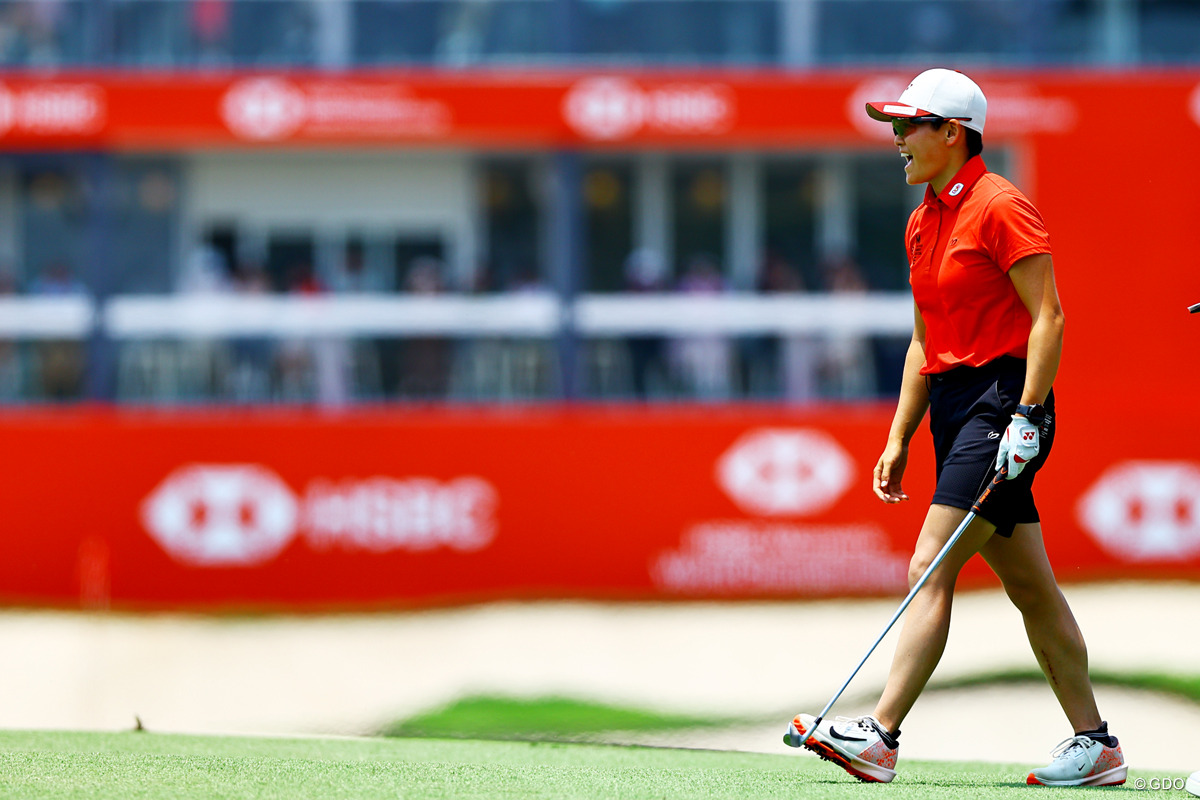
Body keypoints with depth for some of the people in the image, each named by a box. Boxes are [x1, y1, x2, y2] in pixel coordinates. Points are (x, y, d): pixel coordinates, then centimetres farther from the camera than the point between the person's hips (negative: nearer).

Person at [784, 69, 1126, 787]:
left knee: (931, 571, -16)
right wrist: (899, 440, 16)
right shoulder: (924, 222, 17)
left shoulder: (1000, 207, -10)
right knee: (1030, 588, 9)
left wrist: (1027, 417, -22)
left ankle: (882, 737, -21)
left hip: (1003, 398, -9)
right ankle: (1096, 745, 14)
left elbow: (1048, 316, -15)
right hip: (952, 405, 9)